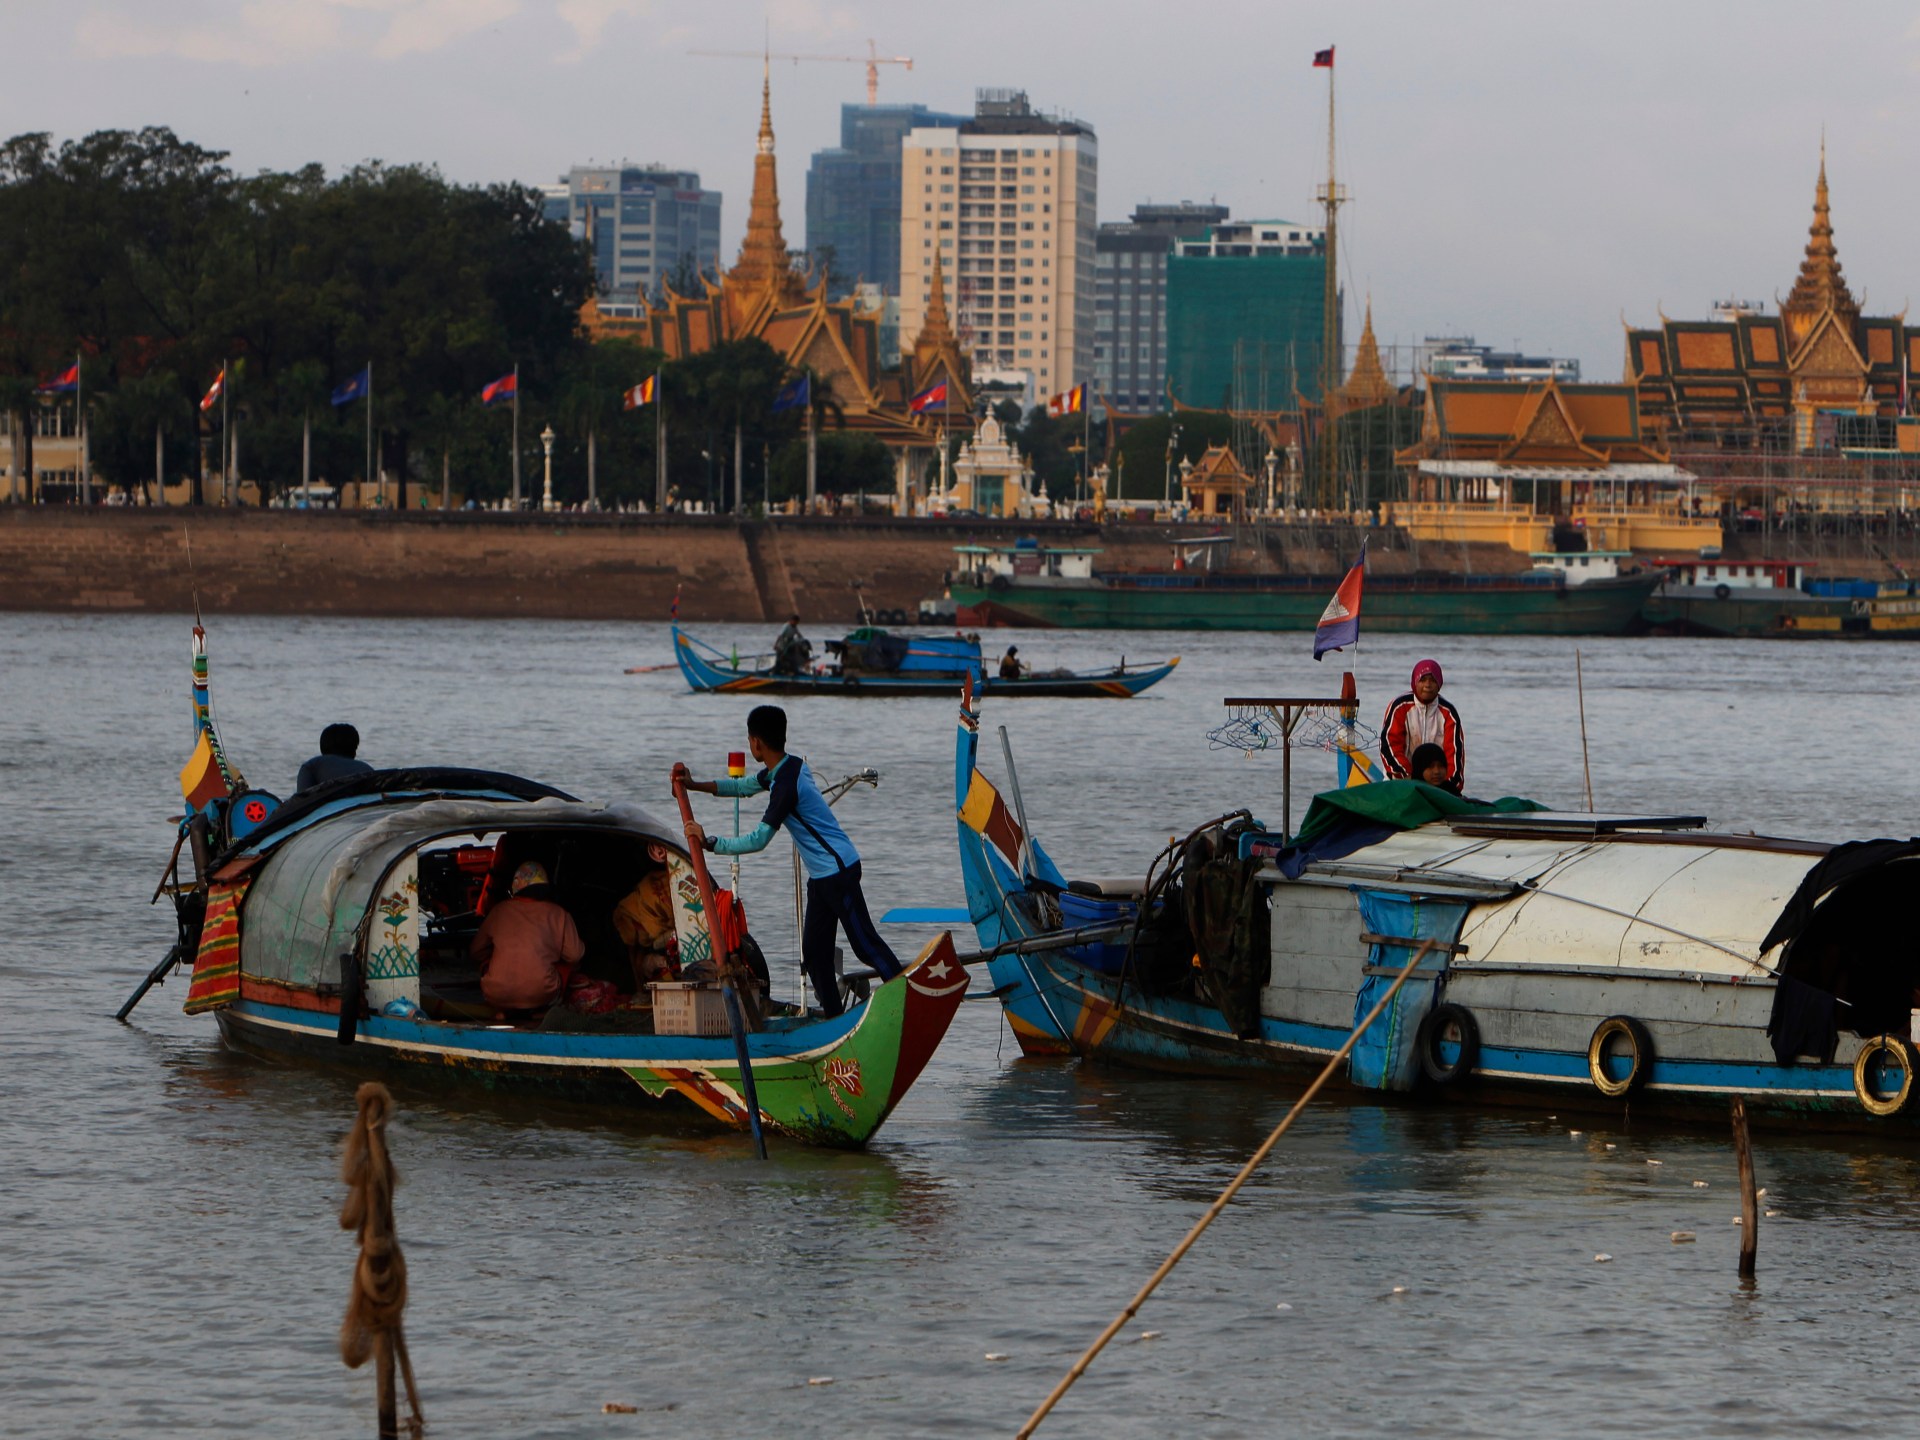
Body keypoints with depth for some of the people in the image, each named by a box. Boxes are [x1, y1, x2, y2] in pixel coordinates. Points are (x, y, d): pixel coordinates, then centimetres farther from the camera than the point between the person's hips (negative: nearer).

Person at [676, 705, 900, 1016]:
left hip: (839, 872, -10)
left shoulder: (786, 784, -24)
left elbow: (758, 840, -25)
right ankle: (833, 1018, 11)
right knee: (814, 952, 9)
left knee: (864, 943, -6)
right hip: (822, 874, 10)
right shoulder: (788, 767, 7)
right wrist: (695, 785, 23)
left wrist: (710, 843, -18)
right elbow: (745, 786, 25)